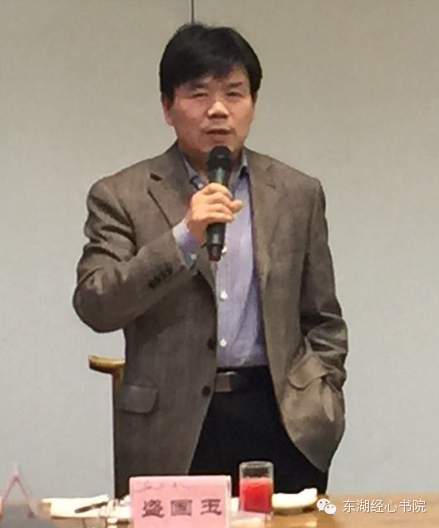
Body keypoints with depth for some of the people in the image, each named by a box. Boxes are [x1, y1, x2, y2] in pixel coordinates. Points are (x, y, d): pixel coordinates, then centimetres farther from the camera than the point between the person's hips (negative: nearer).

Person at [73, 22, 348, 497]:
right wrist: (184, 238, -17)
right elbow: (94, 306, -9)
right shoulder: (120, 196, 3)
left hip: (281, 423, 2)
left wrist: (321, 402, 3)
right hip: (171, 431, -2)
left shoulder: (297, 194, 11)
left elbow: (323, 322, 15)